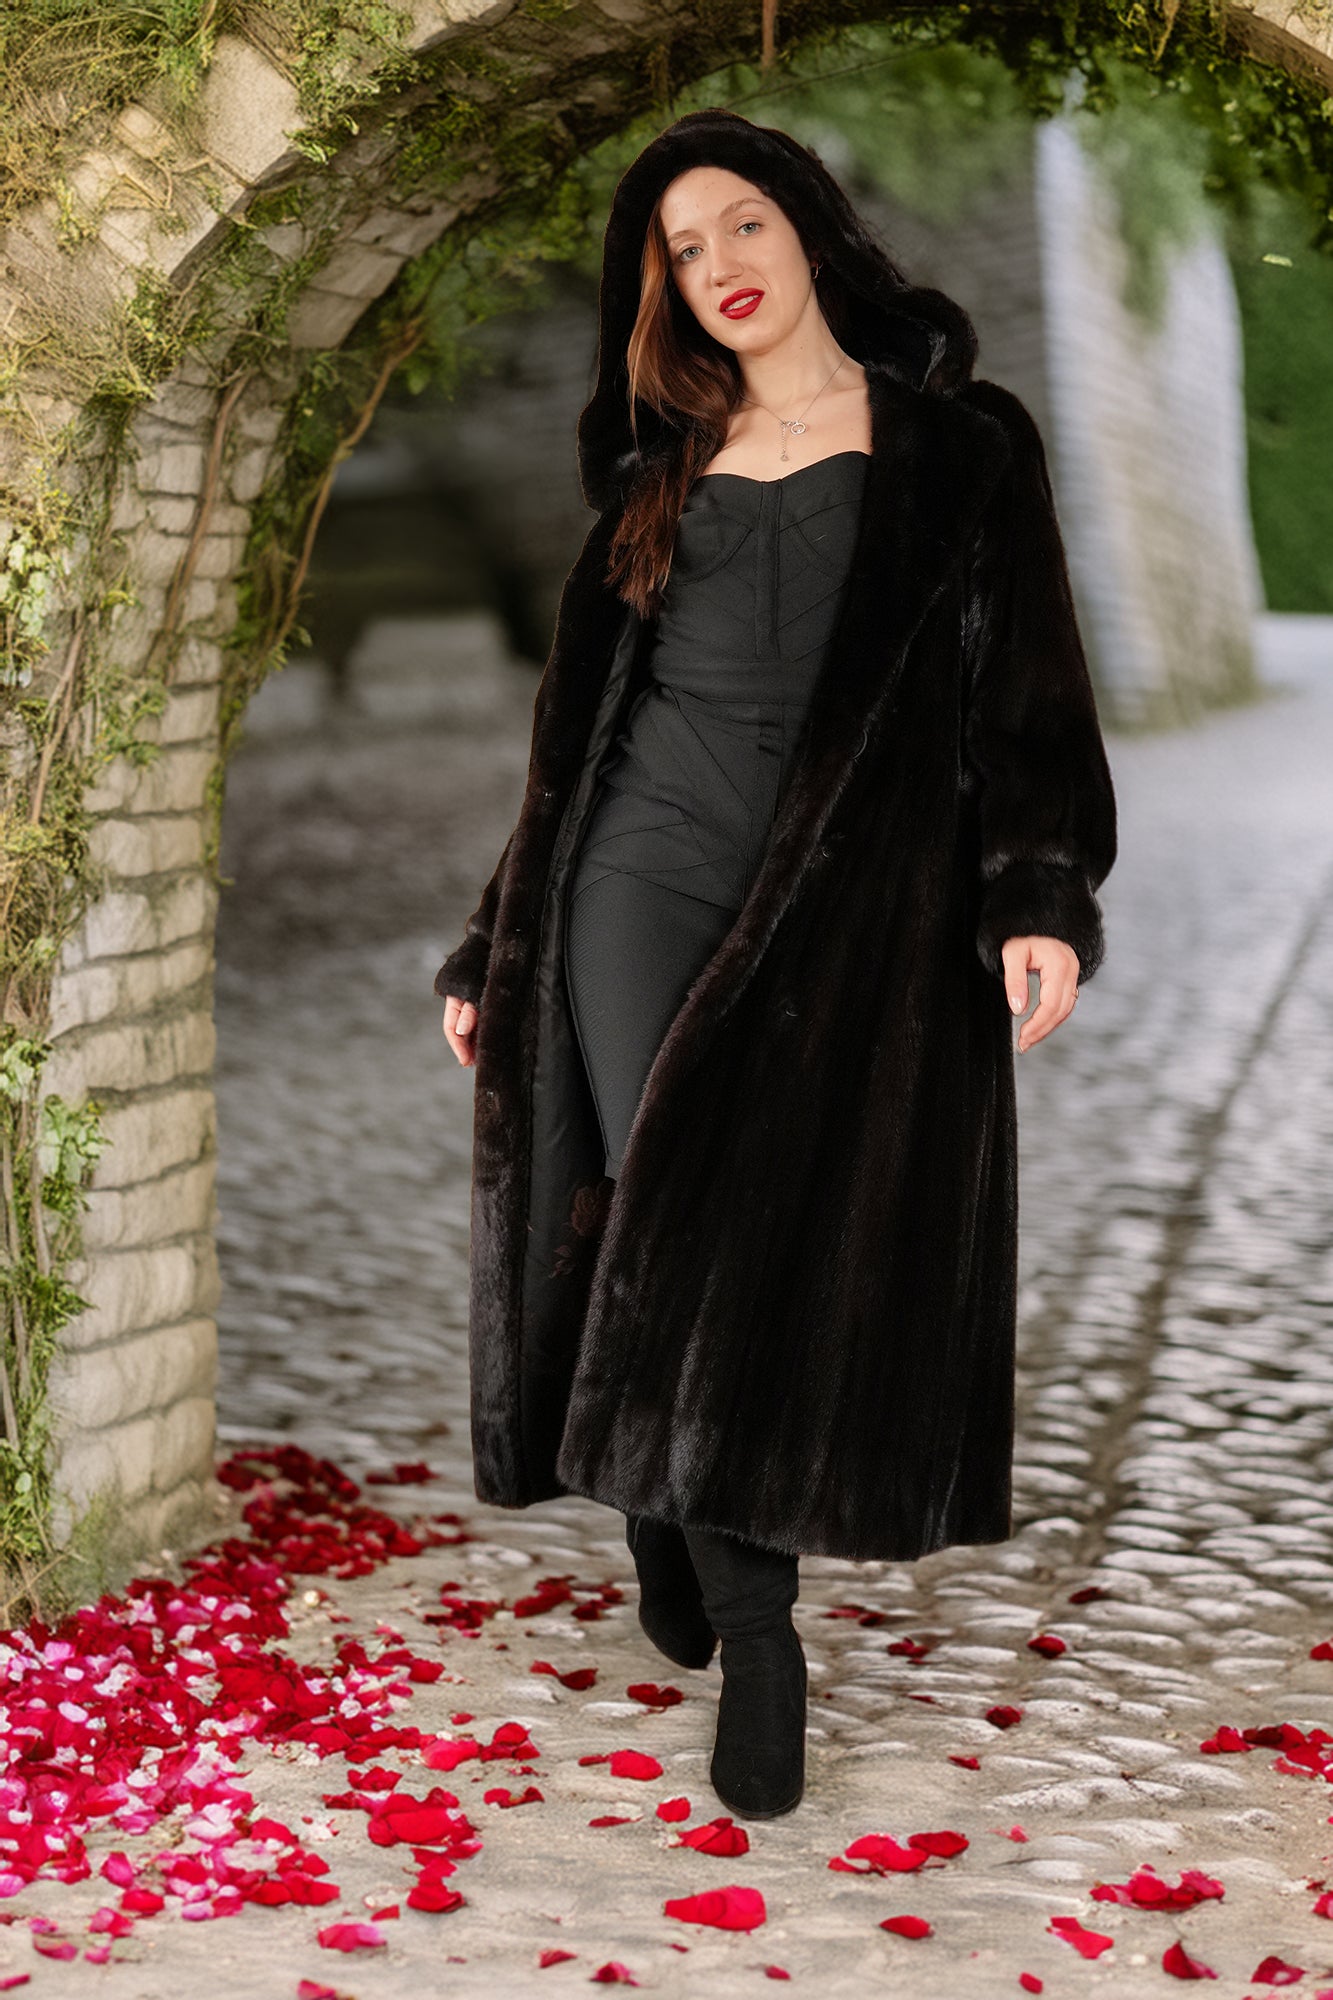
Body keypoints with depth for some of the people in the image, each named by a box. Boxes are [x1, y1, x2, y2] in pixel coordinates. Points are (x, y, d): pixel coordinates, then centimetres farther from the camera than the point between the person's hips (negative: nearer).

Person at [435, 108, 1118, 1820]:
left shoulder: (961, 449, 8)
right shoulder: (656, 473, 17)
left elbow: (1026, 691, 1)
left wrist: (1041, 889, -16)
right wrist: (495, 946, 16)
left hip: (856, 905, -2)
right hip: (650, 875, 2)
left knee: (795, 1258, -7)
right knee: (678, 1243, -8)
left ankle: (685, 1505, 19)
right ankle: (755, 1635, 3)